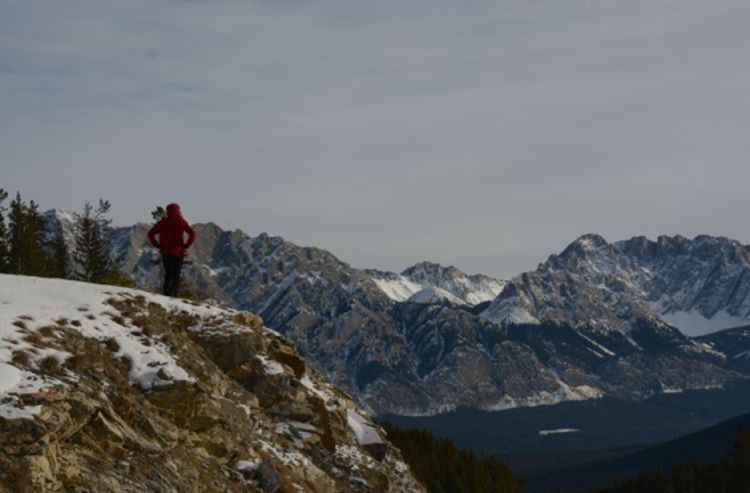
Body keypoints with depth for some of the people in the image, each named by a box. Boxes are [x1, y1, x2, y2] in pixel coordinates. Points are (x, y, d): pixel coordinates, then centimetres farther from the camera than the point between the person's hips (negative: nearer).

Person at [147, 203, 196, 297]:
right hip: (177, 253, -4)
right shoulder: (181, 222, -5)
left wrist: (157, 245, 7)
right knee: (176, 275, 4)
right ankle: (173, 294, -5)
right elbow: (192, 233, -16)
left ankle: (166, 293, 9)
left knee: (168, 274, 17)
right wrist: (187, 245, -7)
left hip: (165, 253, 4)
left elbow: (150, 233, 8)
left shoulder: (162, 223, 7)